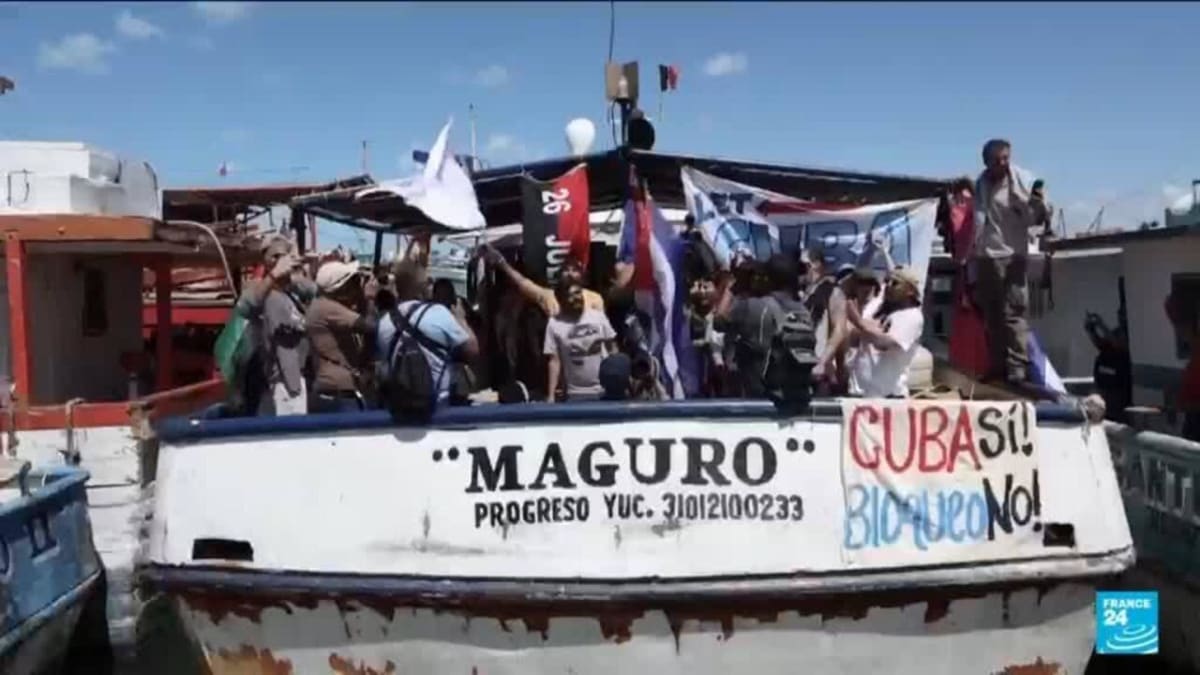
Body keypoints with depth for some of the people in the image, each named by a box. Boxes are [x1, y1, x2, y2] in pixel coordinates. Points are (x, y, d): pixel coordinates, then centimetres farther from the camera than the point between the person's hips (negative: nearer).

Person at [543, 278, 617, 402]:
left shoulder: (598, 316, 2)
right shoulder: (555, 324, -5)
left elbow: (612, 350, 9)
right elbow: (554, 361, -5)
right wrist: (551, 395, -10)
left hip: (606, 389, 2)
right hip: (576, 393, -2)